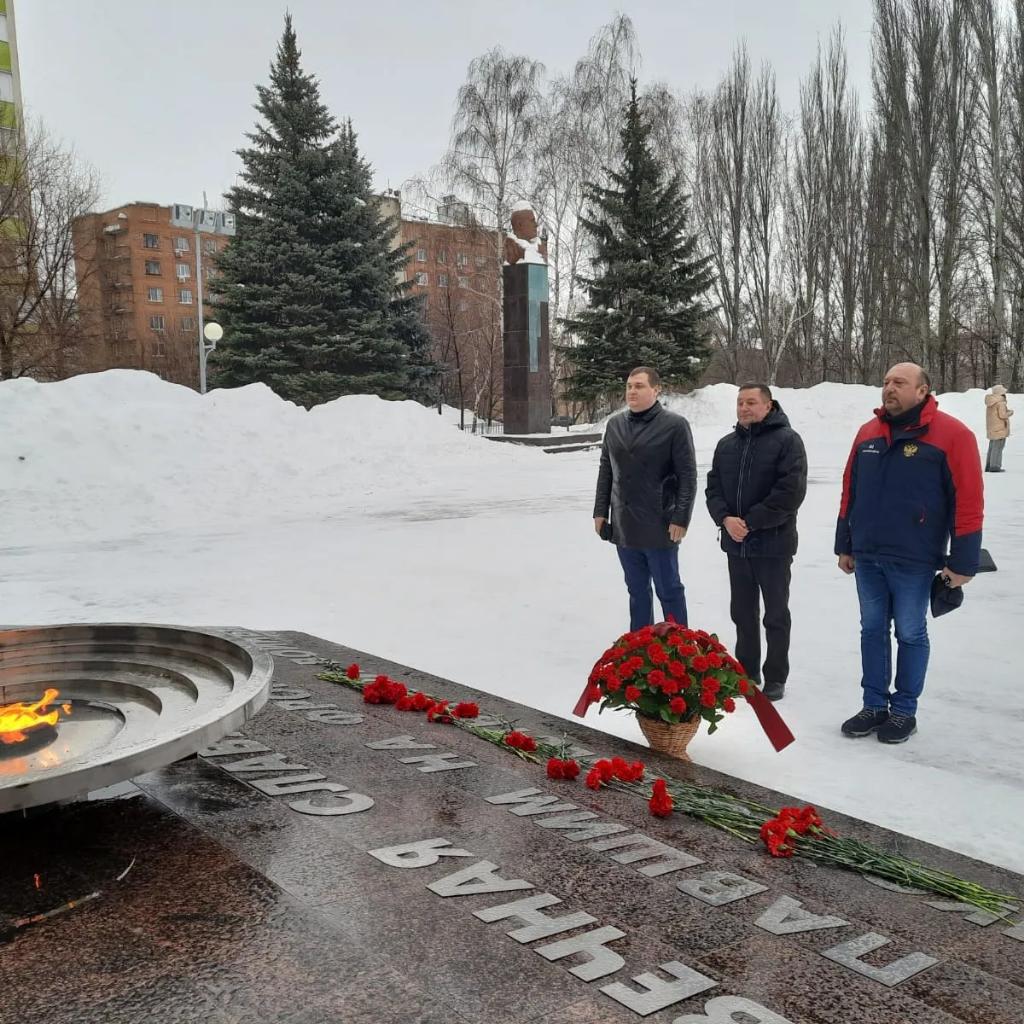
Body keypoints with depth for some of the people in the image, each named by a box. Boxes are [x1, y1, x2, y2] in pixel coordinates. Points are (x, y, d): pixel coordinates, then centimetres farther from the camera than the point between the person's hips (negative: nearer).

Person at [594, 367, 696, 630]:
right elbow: (606, 471, 14)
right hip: (623, 528, 5)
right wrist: (600, 511, 9)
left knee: (669, 591, 5)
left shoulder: (674, 425, -8)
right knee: (637, 591, 15)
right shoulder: (615, 424, 8)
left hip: (660, 529, -5)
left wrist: (681, 518, -14)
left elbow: (688, 476, -10)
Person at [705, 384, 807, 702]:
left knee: (776, 616, 5)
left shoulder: (787, 440, -8)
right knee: (743, 613, 14)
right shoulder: (727, 444, 11)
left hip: (773, 544, -6)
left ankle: (775, 678, 16)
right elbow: (713, 487, 10)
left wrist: (751, 521, -17)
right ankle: (747, 673, 27)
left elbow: (791, 491, -17)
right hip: (736, 544, 6)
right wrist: (725, 519, -10)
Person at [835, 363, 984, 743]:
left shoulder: (952, 435, -9)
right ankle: (874, 705, 23)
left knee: (910, 634, 6)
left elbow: (968, 501, -10)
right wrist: (844, 545, 14)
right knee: (872, 630, 12)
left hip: (912, 561, -5)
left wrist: (961, 562, -11)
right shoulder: (867, 433, 8)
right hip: (867, 556, 5)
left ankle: (904, 711, 19)